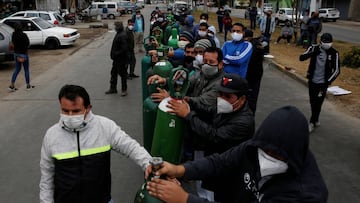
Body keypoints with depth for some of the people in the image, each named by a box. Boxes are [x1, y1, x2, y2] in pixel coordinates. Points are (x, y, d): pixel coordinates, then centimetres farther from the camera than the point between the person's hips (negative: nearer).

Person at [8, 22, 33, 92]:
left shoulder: (13, 35, -2)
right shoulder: (24, 35, -19)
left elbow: (13, 44, 4)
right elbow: (28, 44, -12)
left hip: (16, 54, 6)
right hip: (23, 54, -6)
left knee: (17, 69, 14)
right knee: (26, 70, 9)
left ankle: (12, 85, 9)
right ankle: (28, 85, 18)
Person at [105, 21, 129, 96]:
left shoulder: (122, 36, -22)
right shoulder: (119, 34, 9)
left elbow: (124, 48, -28)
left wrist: (116, 54, -21)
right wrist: (113, 54, 11)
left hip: (121, 60, -10)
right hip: (116, 59, 10)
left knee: (123, 74, 4)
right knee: (113, 73, 17)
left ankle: (124, 90, 18)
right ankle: (113, 88, 30)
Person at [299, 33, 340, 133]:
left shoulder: (334, 53, -9)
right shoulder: (314, 48, -4)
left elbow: (336, 70, -8)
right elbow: (301, 58, -13)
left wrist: (328, 82, -13)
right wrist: (313, 53, -27)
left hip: (322, 82, -3)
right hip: (312, 80, 3)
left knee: (318, 103, -2)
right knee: (312, 102, 13)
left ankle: (312, 122, 9)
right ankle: (315, 120, 31)